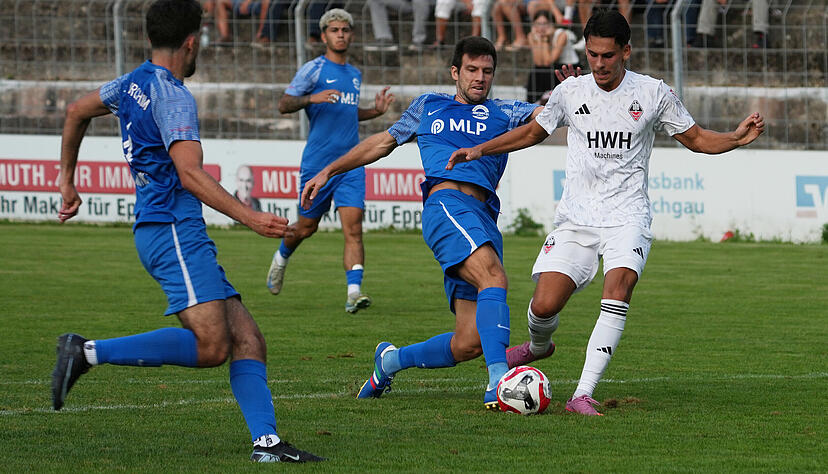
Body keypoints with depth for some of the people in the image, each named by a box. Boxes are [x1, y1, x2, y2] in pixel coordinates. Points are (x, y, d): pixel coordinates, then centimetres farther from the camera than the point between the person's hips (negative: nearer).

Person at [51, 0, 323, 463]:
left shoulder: (133, 84, 18)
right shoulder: (173, 96, -10)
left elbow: (77, 112, 33)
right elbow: (191, 175, -21)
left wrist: (68, 181, 42)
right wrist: (250, 217, -24)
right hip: (173, 230, -10)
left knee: (247, 340, 2)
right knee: (211, 345, -23)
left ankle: (267, 442, -8)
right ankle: (89, 352, -19)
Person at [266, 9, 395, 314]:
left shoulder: (355, 74, 16)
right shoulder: (314, 69, -3)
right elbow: (284, 104, -9)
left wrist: (375, 111, 15)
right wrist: (312, 98, -27)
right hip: (317, 163, -4)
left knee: (353, 226, -13)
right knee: (307, 226, 9)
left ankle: (354, 292, -21)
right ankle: (281, 257, 42)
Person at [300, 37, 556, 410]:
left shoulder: (503, 113, 24)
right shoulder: (428, 107, 24)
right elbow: (383, 142, 33)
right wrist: (328, 172, 33)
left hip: (485, 220, 3)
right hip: (446, 203, -3)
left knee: (468, 343, -5)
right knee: (493, 278, -32)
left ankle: (390, 360, 21)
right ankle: (499, 383, -41)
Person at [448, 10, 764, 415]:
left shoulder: (653, 93, 0)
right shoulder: (570, 92, 5)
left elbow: (695, 138, 11)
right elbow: (534, 131, 22)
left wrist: (736, 138, -8)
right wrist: (480, 150, 12)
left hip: (627, 216, -2)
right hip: (575, 217, 2)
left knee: (619, 286, -28)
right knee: (544, 306, -11)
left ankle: (583, 395, -29)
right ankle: (538, 346, 28)